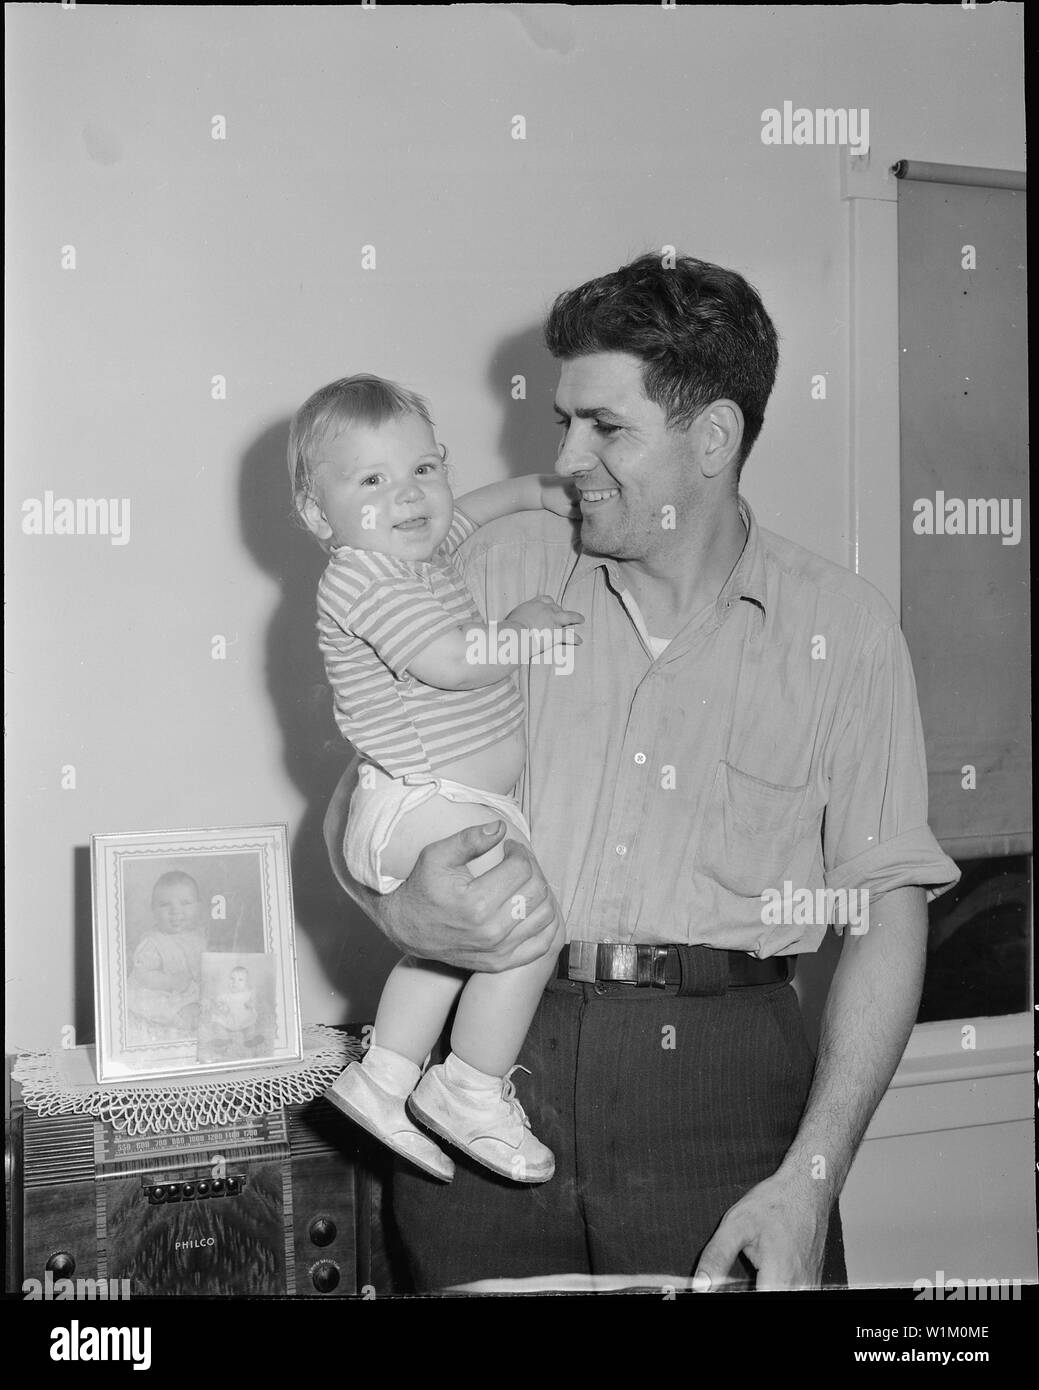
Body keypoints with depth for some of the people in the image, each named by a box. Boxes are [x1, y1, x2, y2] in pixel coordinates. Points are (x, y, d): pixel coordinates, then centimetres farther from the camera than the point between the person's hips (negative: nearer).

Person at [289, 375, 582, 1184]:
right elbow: (451, 663, -30)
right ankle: (473, 1092, 0)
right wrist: (526, 629, -14)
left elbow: (465, 511, 35)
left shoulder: (423, 548, 10)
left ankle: (381, 1078, 33)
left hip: (461, 804, 11)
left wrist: (540, 491, 25)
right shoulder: (360, 579, -20)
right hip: (426, 807, -11)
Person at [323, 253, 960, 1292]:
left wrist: (812, 1179, -10)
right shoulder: (503, 569, 8)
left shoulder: (842, 630, 3)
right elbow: (361, 797, 11)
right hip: (492, 1060, 2)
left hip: (720, 1084, -1)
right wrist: (401, 908, -13)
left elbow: (886, 907, 0)